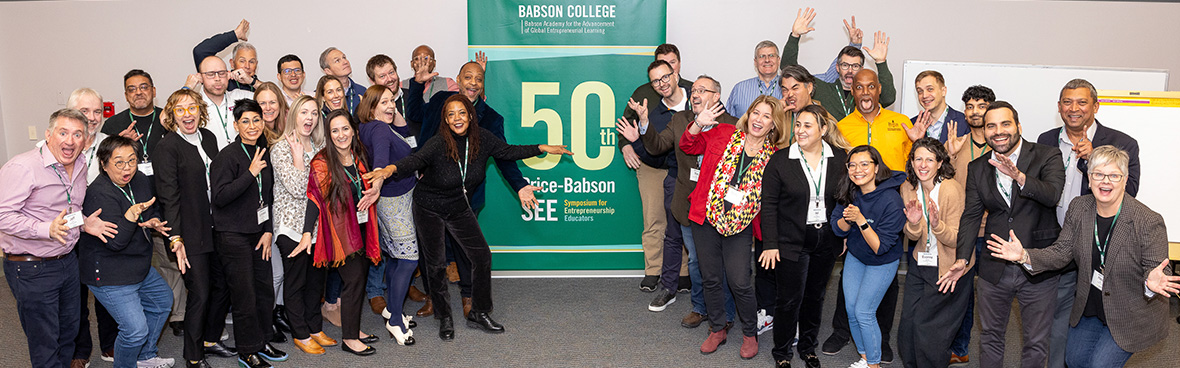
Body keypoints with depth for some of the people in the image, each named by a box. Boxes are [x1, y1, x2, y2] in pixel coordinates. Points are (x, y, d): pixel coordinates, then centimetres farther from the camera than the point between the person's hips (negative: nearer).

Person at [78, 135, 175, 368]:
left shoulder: (141, 181, 0)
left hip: (139, 266, 9)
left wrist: (153, 221, -6)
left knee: (163, 301, 26)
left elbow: (153, 211, 16)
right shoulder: (99, 194, -25)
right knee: (135, 330, -11)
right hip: (111, 276, -9)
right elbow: (115, 241, -30)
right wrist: (132, 214, -42)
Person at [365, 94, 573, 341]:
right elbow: (416, 160, -42)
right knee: (436, 264, 2)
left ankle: (479, 314, 18)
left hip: (459, 208, 4)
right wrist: (391, 169, -63)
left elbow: (508, 152, 4)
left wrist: (542, 149, 3)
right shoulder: (438, 145, -25)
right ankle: (444, 318, 22)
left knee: (482, 256, 1)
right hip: (429, 209, -4)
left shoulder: (482, 139, -11)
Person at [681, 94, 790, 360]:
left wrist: (744, 197, -10)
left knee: (740, 282, -5)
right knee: (710, 278, 10)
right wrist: (699, 124, -6)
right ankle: (717, 330, 30)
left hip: (740, 227, -1)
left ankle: (749, 333, 20)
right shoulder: (723, 134, 1)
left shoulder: (775, 156, 0)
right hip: (706, 218, 2)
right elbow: (688, 146, 10)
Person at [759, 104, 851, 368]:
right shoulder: (779, 161, -8)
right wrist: (770, 244, -10)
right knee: (789, 299, 2)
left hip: (826, 241, 3)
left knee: (816, 296, 15)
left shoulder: (840, 158, -1)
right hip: (791, 242, -3)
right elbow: (769, 205, -7)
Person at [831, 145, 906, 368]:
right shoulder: (849, 192, -12)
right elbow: (838, 229, -7)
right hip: (855, 256, 6)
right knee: (851, 309, 8)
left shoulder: (891, 200, -29)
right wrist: (848, 219, -29)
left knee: (863, 312, -4)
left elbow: (880, 247, -27)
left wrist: (861, 220, -37)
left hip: (882, 262, -5)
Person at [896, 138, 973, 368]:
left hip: (949, 268, -5)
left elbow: (956, 239, -17)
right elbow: (913, 237, 2)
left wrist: (937, 225, -36)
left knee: (927, 325, -3)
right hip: (920, 263, 5)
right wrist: (913, 224, -21)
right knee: (908, 321, 5)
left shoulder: (952, 189, -20)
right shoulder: (908, 188, -1)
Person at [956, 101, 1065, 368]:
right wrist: (962, 258, -12)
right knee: (990, 337, 17)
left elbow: (1053, 195, -25)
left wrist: (1019, 176, -43)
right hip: (994, 269, 3)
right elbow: (971, 216, 0)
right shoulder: (977, 168, 3)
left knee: (1036, 342, 11)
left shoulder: (1047, 157, -7)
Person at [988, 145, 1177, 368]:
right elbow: (1061, 252, -7)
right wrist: (1025, 256, -24)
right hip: (1089, 308, 5)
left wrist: (1153, 282, -46)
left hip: (1131, 316, -5)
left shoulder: (1149, 221, -23)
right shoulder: (1078, 207, -8)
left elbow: (1156, 270, -21)